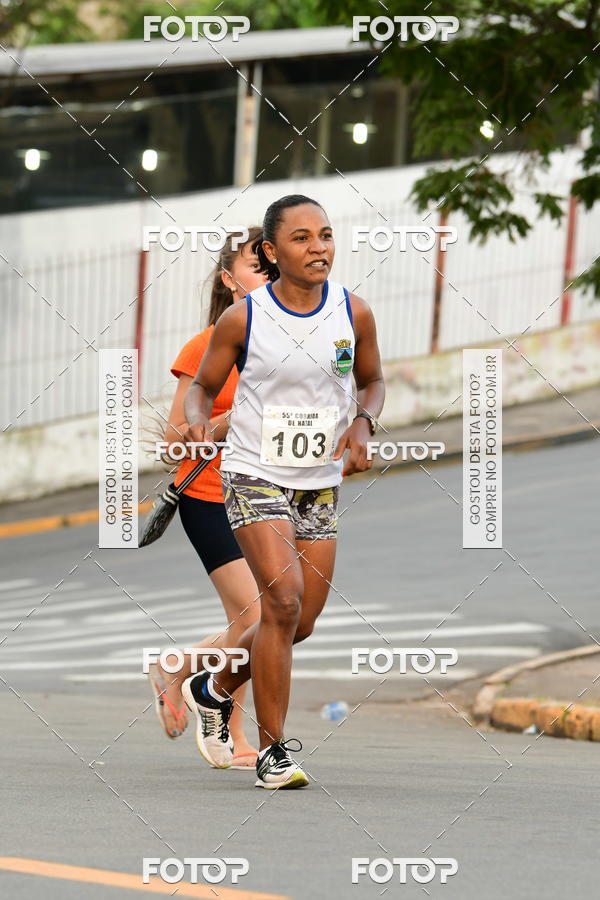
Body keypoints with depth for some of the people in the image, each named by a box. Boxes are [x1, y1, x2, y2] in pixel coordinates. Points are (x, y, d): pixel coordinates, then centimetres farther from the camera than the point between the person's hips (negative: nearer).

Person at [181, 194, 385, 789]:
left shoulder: (353, 313, -3)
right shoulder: (242, 319, -11)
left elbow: (372, 381, 14)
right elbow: (203, 386, 3)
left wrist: (363, 425, -7)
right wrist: (196, 421, -19)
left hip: (321, 483, 5)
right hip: (255, 476, -4)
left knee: (301, 623, 9)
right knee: (283, 601, -21)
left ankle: (215, 689, 38)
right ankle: (272, 750, -11)